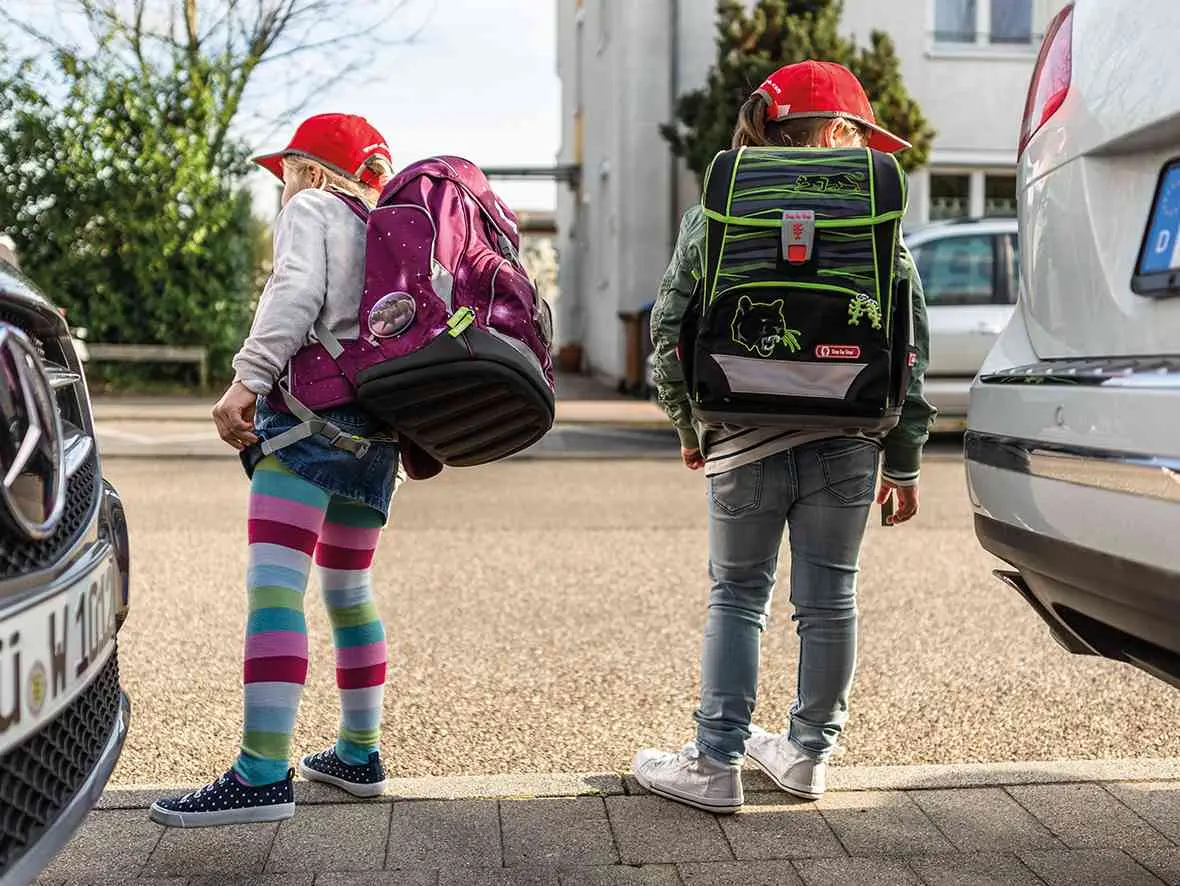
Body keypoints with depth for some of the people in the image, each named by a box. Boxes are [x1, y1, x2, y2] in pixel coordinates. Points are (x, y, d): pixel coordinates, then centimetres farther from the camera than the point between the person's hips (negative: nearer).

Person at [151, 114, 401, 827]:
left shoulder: (309, 210, 6)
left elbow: (296, 291, -13)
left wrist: (248, 380, -21)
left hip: (312, 409, -8)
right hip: (378, 423, 8)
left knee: (273, 583, -16)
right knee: (348, 589, 18)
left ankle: (264, 775, -24)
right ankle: (359, 755, 24)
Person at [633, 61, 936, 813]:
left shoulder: (714, 218, 2)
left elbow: (671, 331, 3)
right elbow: (907, 354, 2)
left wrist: (690, 428, 16)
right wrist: (904, 462, 9)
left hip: (745, 446, 0)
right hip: (846, 445, 0)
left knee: (738, 598, 12)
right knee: (829, 601, 13)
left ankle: (717, 764, 10)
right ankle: (809, 753, 26)